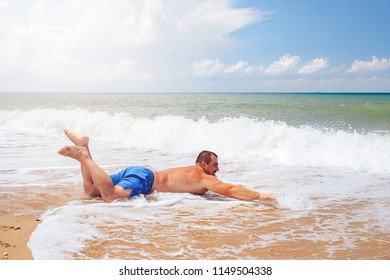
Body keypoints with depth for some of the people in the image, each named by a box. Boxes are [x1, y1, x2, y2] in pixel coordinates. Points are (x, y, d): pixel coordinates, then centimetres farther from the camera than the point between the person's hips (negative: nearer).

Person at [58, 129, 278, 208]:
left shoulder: (192, 171, 23)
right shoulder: (204, 179, -4)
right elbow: (230, 190, -17)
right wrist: (260, 197, -13)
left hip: (140, 172, 9)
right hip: (143, 180, -9)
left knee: (91, 190, 9)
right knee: (111, 196, -33)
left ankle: (84, 146, 1)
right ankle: (84, 156, -22)